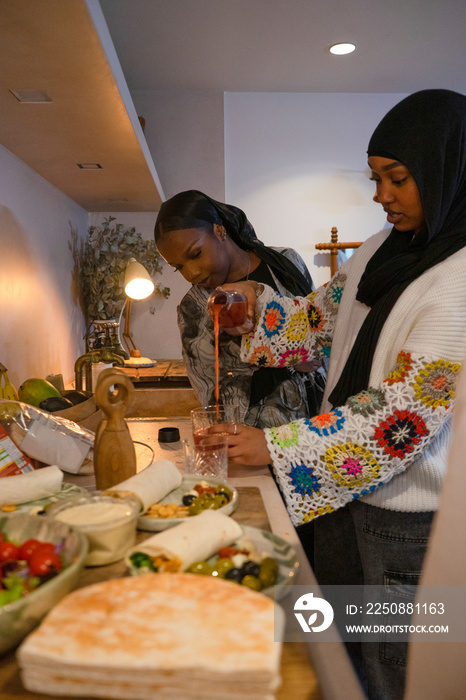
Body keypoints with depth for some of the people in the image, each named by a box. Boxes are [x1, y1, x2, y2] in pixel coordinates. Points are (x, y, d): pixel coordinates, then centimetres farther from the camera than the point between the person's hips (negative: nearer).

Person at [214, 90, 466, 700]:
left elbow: (405, 412, -25)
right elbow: (323, 317, 13)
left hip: (407, 512, -7)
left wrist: (277, 447, -23)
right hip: (344, 488, 7)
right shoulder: (382, 250, 3)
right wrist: (257, 304, -5)